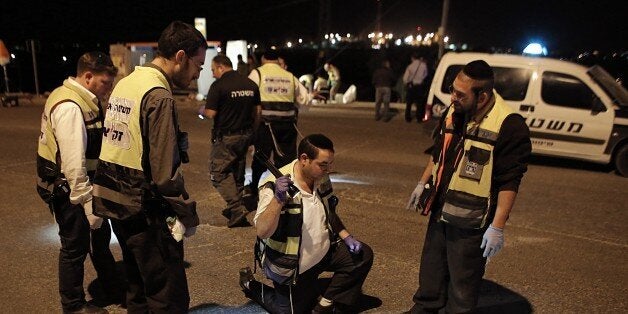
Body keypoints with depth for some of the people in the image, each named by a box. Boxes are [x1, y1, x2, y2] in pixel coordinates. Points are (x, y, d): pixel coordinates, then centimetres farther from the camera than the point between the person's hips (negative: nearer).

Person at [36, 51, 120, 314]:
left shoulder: (82, 100, 8)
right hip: (69, 191, -10)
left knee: (100, 237, 21)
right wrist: (88, 203, -25)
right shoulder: (69, 107, -24)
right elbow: (73, 163, -28)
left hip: (82, 184, 10)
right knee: (75, 247, 7)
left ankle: (114, 291, 39)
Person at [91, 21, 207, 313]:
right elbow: (165, 171, -22)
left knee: (139, 289, 23)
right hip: (145, 212, -9)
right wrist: (189, 216, -11)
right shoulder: (159, 96, -19)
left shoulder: (125, 83, 9)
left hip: (116, 202, 10)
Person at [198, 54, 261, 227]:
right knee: (238, 172, 17)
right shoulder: (251, 84, 6)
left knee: (219, 173, 2)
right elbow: (258, 110, 10)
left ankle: (237, 208, -10)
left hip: (225, 137, -7)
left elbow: (211, 113, -18)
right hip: (245, 135, 7)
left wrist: (202, 110, 4)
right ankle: (235, 208, 28)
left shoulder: (218, 85, -14)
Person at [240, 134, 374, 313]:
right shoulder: (275, 187, -28)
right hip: (291, 266, -6)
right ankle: (251, 286, 28)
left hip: (324, 252, 6)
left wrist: (346, 237, 1)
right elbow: (262, 232, -35)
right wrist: (278, 199, -47)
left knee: (363, 255, -1)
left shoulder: (322, 179, -6)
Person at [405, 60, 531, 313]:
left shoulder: (509, 126, -22)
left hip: (470, 222, -7)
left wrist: (497, 227, -19)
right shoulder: (453, 112, 1)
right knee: (431, 269, 23)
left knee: (462, 282, 9)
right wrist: (422, 184, 17)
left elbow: (509, 183, -20)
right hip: (440, 211, 7)